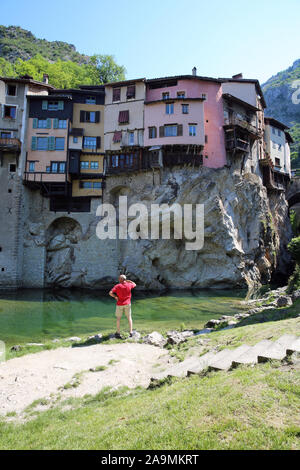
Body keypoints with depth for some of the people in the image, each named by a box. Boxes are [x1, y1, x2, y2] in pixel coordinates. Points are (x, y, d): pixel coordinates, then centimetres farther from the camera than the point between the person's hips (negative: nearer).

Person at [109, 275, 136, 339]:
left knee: (118, 318, 11)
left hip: (120, 304, -2)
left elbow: (110, 293, -22)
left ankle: (118, 333, 13)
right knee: (129, 317, 12)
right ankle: (130, 332, 7)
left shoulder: (117, 286, -12)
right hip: (127, 304, 2)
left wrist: (115, 297, -6)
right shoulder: (129, 285, -5)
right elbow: (134, 284, 18)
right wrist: (128, 281, 14)